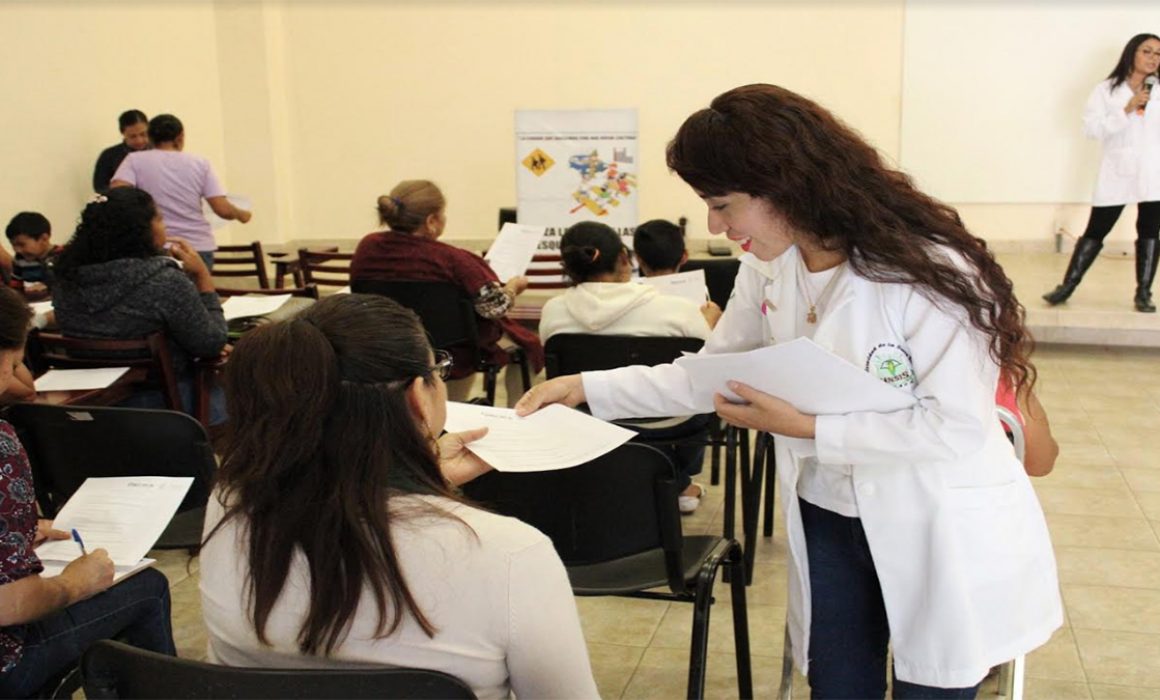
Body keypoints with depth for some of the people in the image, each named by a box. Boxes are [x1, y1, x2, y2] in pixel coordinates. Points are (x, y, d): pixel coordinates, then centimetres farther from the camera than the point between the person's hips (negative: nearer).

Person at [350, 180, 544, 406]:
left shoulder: (367, 246, -12)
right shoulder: (450, 259, -28)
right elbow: (494, 306, -25)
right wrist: (513, 286, -3)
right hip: (450, 356, -6)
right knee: (527, 343, 21)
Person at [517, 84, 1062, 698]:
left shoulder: (927, 270, -25)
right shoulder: (768, 267, -4)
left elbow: (956, 426, -25)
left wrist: (807, 429, -26)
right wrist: (588, 387, -4)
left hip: (938, 532, -5)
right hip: (828, 521, 6)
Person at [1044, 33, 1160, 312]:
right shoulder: (1107, 90, 0)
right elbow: (1091, 127, -10)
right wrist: (1127, 110, -17)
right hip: (1118, 171, -2)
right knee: (1096, 230, 1)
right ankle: (1067, 286, 8)